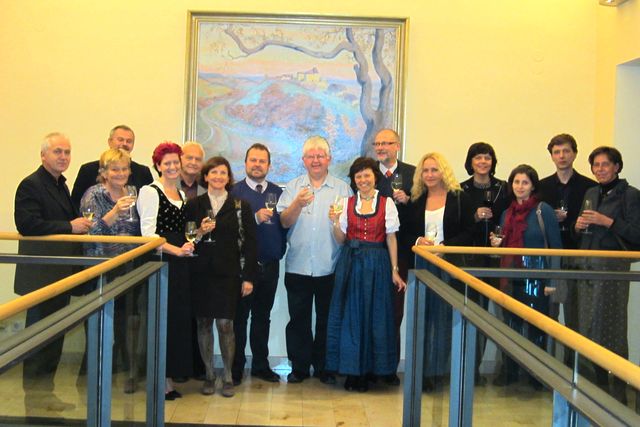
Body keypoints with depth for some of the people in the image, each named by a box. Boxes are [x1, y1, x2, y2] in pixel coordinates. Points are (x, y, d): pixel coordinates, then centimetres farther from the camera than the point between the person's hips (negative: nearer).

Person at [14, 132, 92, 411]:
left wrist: (81, 225, 8)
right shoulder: (30, 185, -11)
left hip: (60, 273, 9)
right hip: (41, 274, -9)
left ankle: (45, 391, 23)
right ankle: (34, 396, 8)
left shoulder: (61, 185, 16)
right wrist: (70, 226, -21)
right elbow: (27, 225, -22)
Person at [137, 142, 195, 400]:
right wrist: (177, 250, -18)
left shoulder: (182, 194, 18)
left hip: (179, 264, 7)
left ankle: (169, 377, 16)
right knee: (162, 318, -4)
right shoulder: (150, 192, -5)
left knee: (178, 318, 7)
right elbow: (148, 233, -13)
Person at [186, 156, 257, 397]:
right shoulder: (194, 205, 7)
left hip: (228, 273, -1)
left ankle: (227, 377, 10)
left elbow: (249, 242, 2)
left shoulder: (240, 206, 4)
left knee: (225, 324, -4)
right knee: (204, 323, 5)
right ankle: (209, 375, 18)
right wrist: (200, 232, -13)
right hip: (201, 272, 2)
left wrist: (248, 277, -3)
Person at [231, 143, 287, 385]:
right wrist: (256, 218, -20)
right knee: (239, 316, 4)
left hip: (270, 265, 4)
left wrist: (281, 250, -1)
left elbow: (285, 224, 9)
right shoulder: (234, 191, -1)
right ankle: (236, 367, 13)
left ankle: (261, 365, 21)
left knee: (263, 316, 12)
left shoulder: (278, 192, 10)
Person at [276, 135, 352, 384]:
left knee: (326, 320, 8)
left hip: (330, 267, 0)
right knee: (298, 319, 7)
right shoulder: (293, 187, 7)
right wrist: (298, 203, -19)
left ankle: (323, 367, 21)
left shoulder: (342, 189, 6)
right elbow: (284, 222, -4)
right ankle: (299, 366, 19)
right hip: (298, 266, 1)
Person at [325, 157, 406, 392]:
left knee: (374, 316, 3)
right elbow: (341, 239, 7)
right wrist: (335, 222, -12)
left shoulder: (387, 203, 1)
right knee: (350, 315, 4)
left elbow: (391, 238, 1)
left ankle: (367, 369, 15)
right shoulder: (346, 203, 6)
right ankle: (351, 371, 14)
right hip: (351, 263, 2)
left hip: (376, 263, -1)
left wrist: (394, 271, -3)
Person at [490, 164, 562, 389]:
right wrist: (497, 243, -1)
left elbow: (555, 247, -6)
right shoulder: (507, 213, 12)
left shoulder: (543, 210, -5)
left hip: (536, 275, -5)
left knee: (536, 324, 0)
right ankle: (509, 371, 19)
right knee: (511, 322, 8)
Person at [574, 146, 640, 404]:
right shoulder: (591, 194, 15)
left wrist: (608, 221, -18)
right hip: (587, 266, 6)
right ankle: (598, 384, 20)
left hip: (613, 267, -6)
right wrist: (579, 225, 1)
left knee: (612, 326, -5)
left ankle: (618, 390, 4)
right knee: (588, 326, 8)